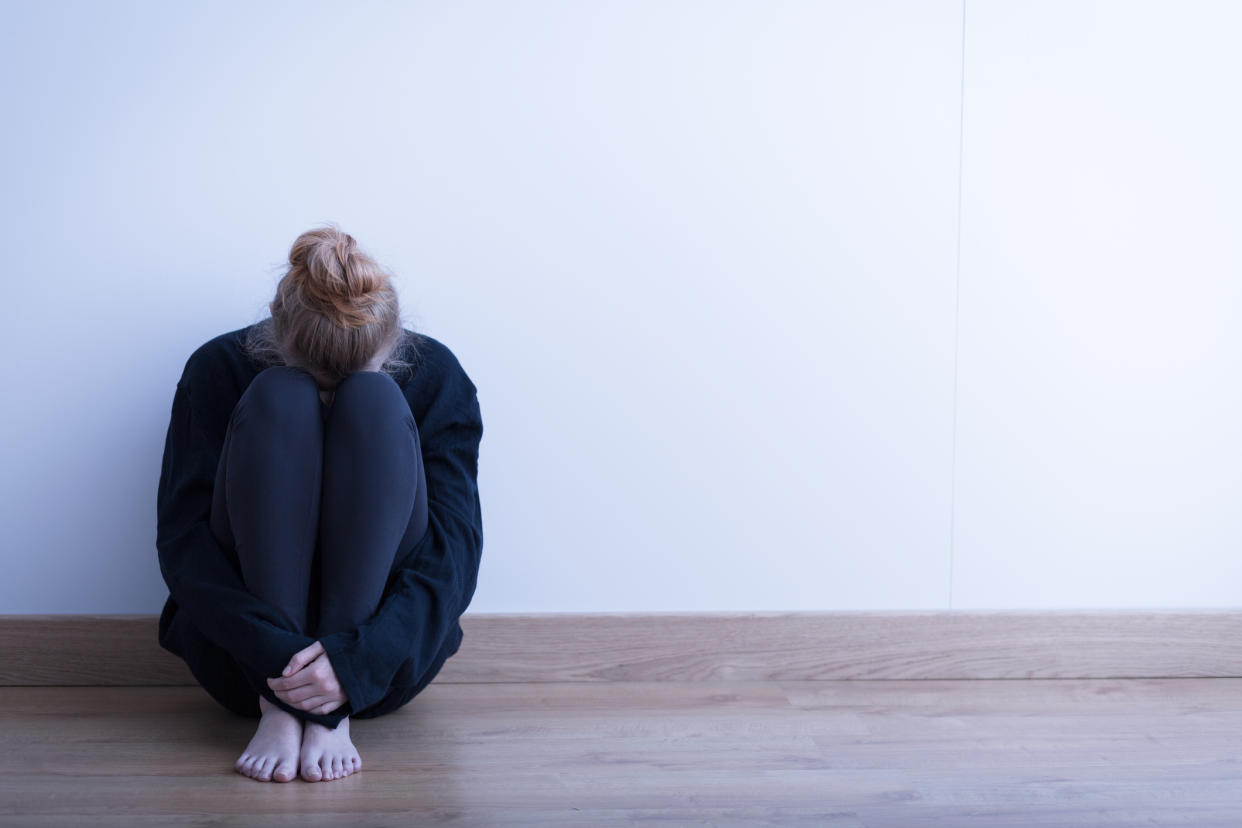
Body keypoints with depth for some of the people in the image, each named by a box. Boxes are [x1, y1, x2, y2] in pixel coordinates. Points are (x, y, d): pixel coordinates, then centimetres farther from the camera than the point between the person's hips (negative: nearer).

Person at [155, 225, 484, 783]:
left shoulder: (435, 376, -5)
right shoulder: (220, 370, -6)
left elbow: (454, 551, -14)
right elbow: (181, 541, -14)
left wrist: (356, 659, -30)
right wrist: (272, 651, -30)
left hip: (383, 658, 1)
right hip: (243, 652, 0)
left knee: (374, 402, -23)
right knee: (280, 401, -23)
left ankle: (331, 716, -27)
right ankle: (278, 707, -29)